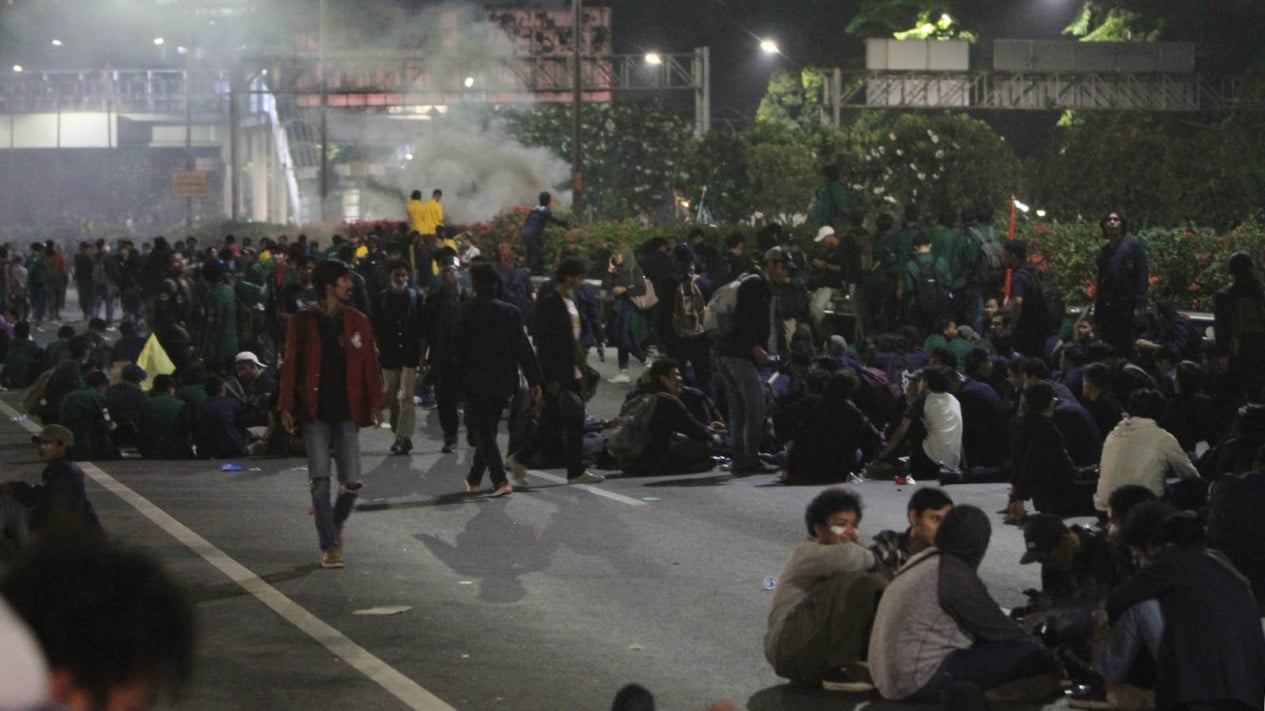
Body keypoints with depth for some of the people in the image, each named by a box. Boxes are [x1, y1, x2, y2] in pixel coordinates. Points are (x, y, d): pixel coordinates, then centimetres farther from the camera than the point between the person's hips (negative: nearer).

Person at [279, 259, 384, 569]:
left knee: (352, 482, -2)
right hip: (315, 413, -2)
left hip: (346, 412, 2)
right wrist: (287, 407, -4)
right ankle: (329, 547, 2)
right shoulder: (302, 323, 1)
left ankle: (336, 521, 29)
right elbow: (291, 366, 2)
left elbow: (370, 365, 6)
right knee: (320, 480, -6)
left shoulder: (358, 322, 7)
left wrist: (374, 404, -2)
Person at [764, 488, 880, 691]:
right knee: (855, 581, -25)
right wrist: (869, 557, -9)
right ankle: (842, 671, -24)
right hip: (794, 650, -9)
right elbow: (847, 557, -27)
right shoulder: (807, 553, -8)